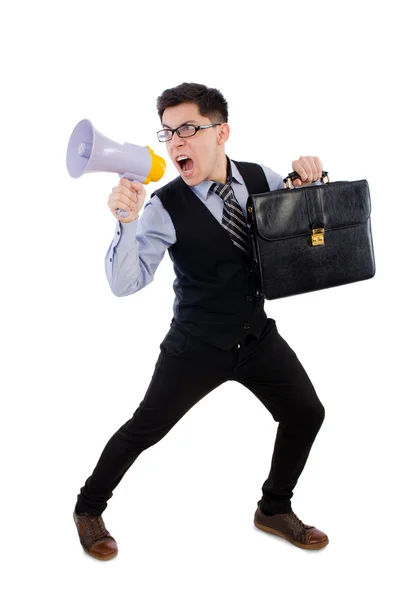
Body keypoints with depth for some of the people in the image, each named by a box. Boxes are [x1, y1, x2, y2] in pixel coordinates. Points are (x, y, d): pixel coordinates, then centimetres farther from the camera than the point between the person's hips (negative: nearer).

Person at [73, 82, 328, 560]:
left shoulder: (262, 178, -6)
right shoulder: (164, 208, -20)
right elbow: (124, 283, -27)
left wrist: (310, 176, -11)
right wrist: (127, 222, -44)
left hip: (258, 334, 5)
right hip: (196, 346, -5)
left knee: (307, 414, 9)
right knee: (145, 429, 3)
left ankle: (274, 510, 32)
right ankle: (89, 508, 30)